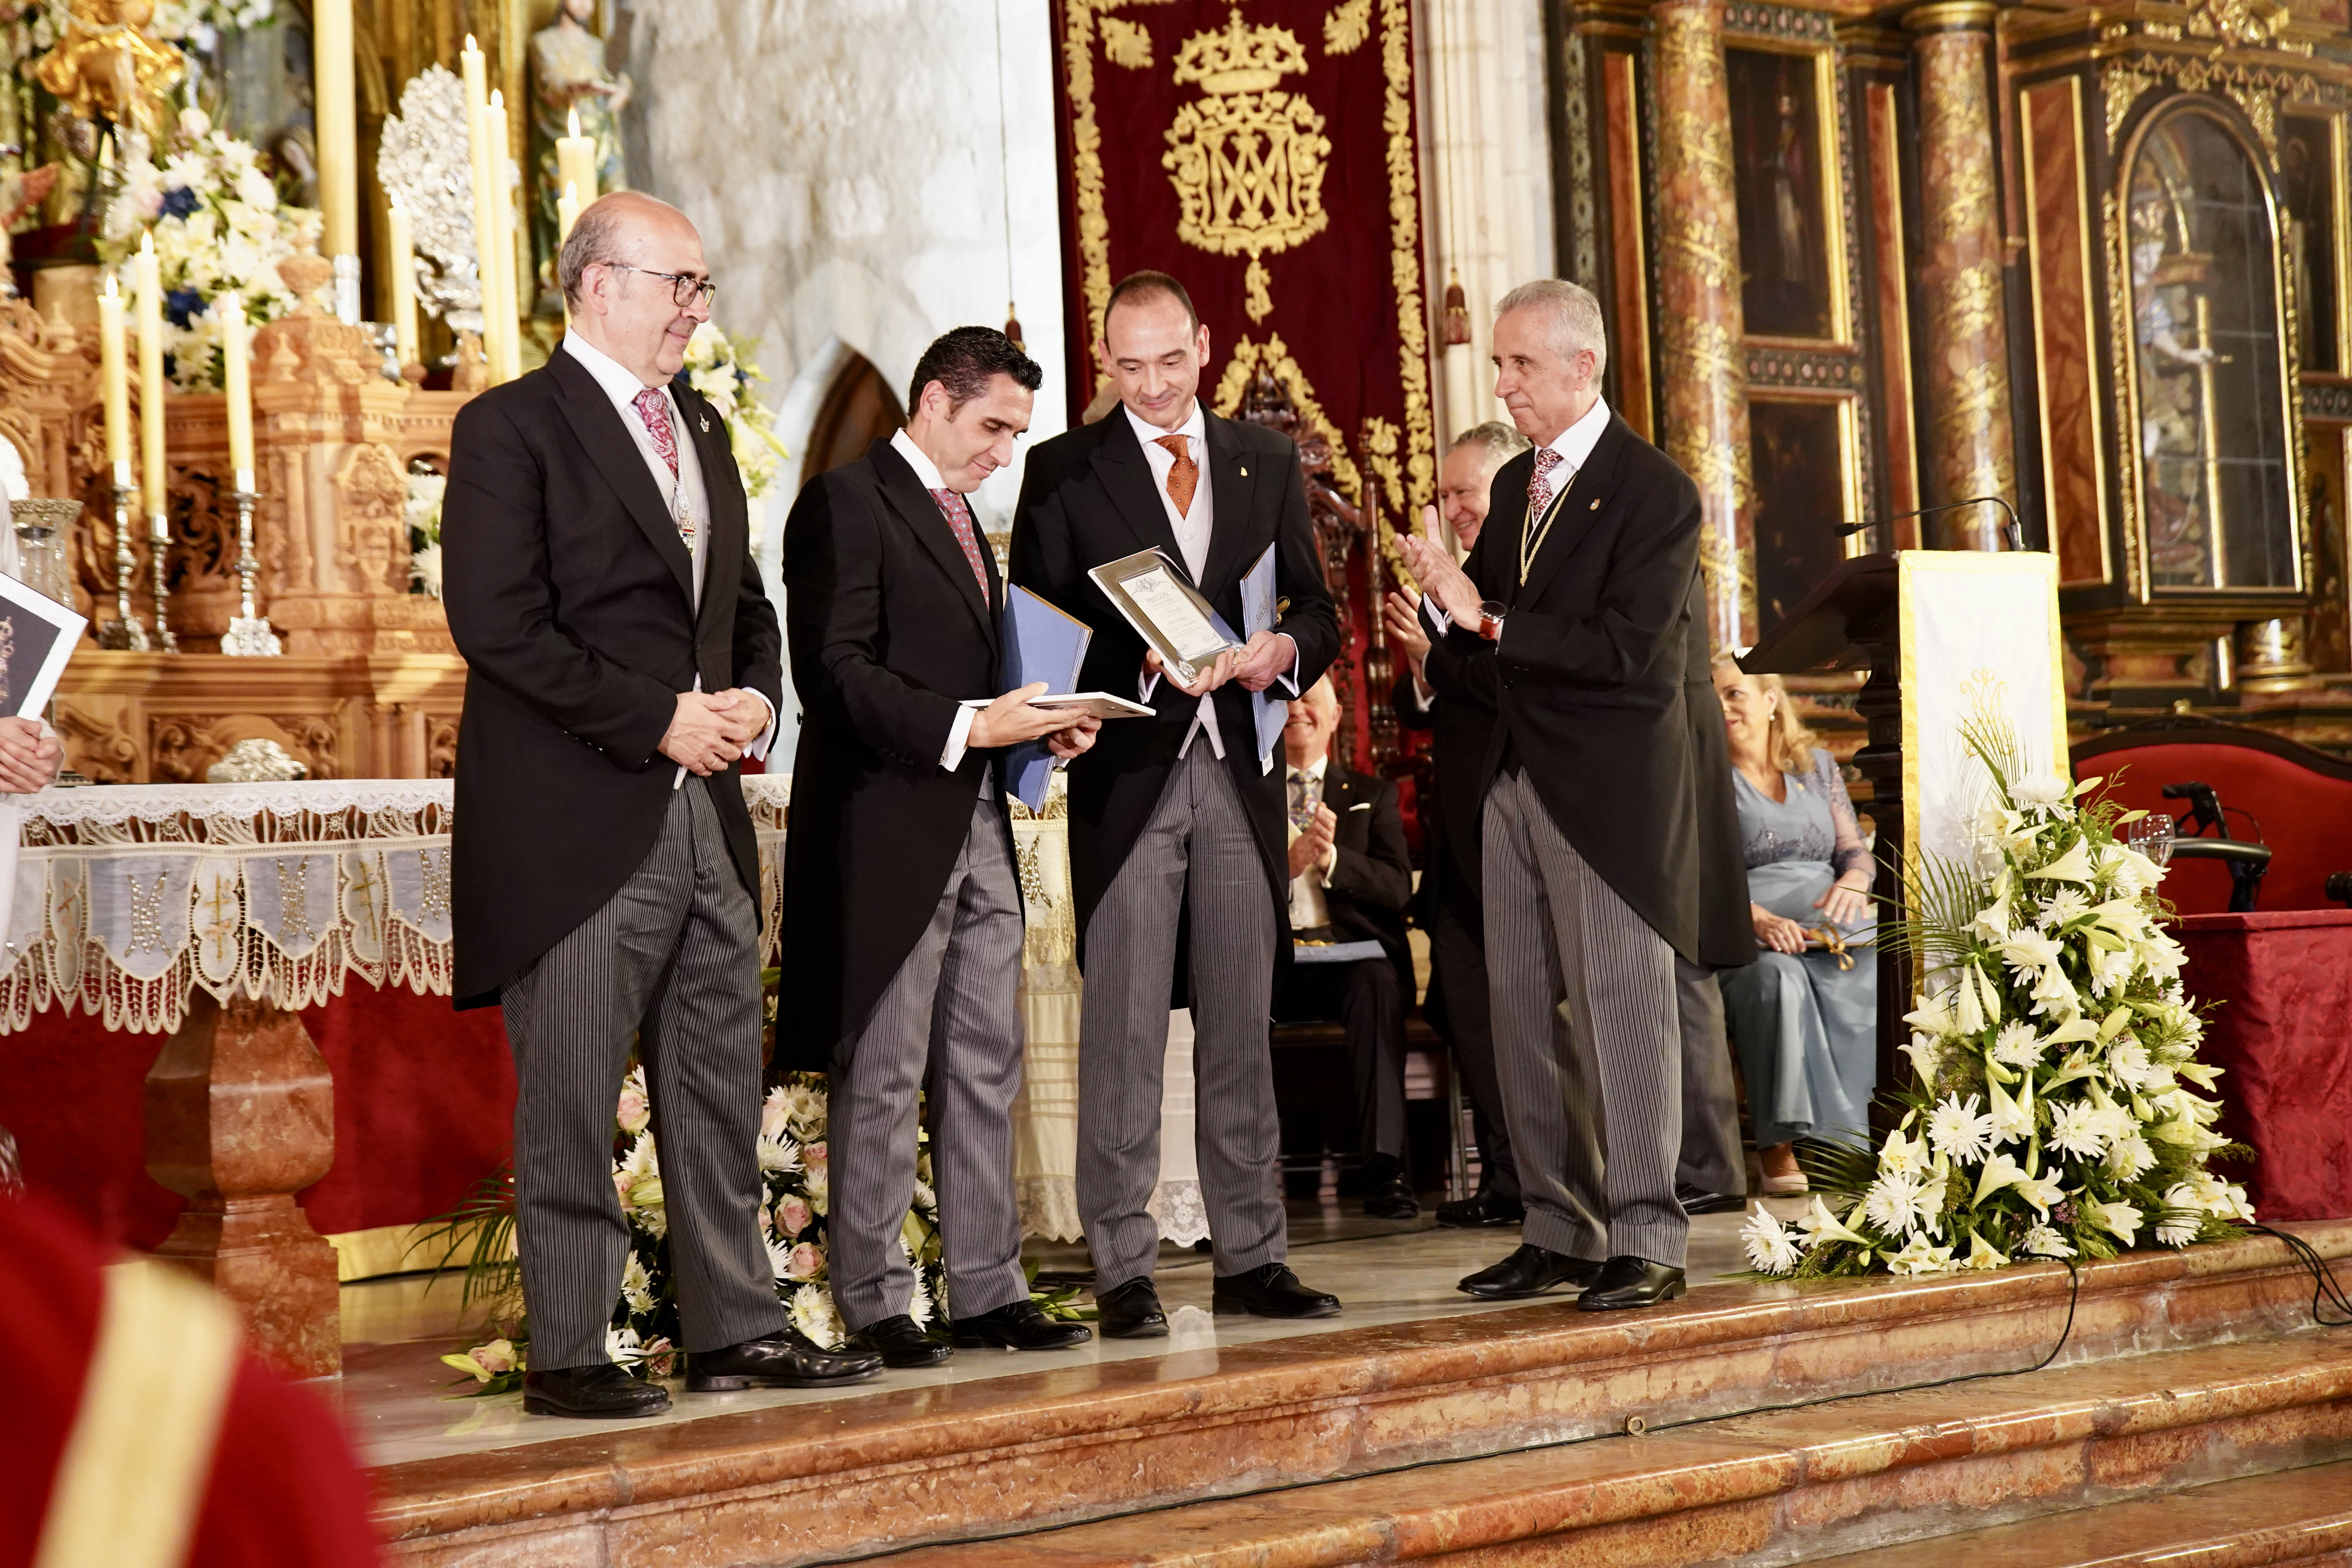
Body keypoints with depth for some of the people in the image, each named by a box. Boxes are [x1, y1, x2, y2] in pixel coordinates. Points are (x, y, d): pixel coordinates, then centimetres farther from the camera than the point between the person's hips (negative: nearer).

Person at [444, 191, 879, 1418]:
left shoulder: (700, 430, 18)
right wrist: (661, 717, -15)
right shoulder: (512, 427, -6)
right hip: (579, 823, -7)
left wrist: (755, 698, 3)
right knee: (571, 1108, -1)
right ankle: (567, 1355, 7)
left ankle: (735, 1328, 20)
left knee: (722, 1094, 11)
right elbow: (498, 624, -15)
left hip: (705, 813, 8)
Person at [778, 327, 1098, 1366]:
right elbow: (838, 673, -16)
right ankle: (874, 1306, 5)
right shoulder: (848, 502, -7)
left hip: (978, 827, 9)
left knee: (987, 1072, 9)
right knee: (883, 1078, -2)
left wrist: (1038, 723, 5)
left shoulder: (957, 515, 22)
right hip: (888, 831, -9)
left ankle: (988, 1292, 15)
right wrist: (970, 725, -21)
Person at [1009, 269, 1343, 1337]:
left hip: (1241, 768, 3)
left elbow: (1318, 610, 13)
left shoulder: (1267, 461, 13)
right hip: (1128, 771, -3)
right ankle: (1122, 1269, 2)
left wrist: (1282, 649, -10)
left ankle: (1252, 1257, 15)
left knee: (1241, 1025, 8)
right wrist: (1144, 660, -18)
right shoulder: (1063, 470, 4)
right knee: (1123, 1029, -3)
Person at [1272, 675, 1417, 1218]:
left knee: (1377, 980, -36)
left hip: (1352, 956, 0)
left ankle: (1384, 1168, -41)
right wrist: (1282, 867, -12)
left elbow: (1398, 887, 4)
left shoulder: (1372, 795, 19)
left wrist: (1332, 858, -14)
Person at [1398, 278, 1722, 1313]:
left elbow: (1628, 647, -20)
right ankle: (1558, 1233, 18)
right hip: (1518, 778, 8)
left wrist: (1490, 619, -20)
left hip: (1612, 786, -8)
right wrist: (1445, 598, -6)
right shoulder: (1515, 484, 14)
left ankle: (1644, 1241, 3)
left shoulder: (1654, 491, -10)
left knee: (1623, 1008, -4)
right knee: (1525, 1014, 9)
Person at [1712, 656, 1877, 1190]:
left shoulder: (1817, 765, 20)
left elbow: (1856, 850, 17)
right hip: (1747, 938, -3)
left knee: (1877, 976, -32)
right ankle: (1779, 1144, -39)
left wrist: (1851, 883, -9)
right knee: (1776, 978, -39)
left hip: (1830, 926, 3)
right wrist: (1758, 918, -21)